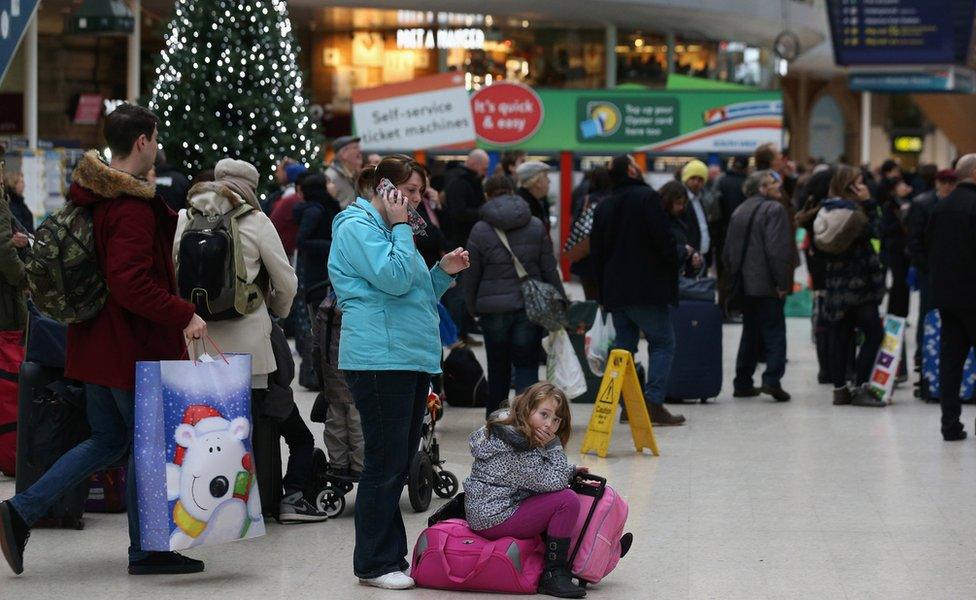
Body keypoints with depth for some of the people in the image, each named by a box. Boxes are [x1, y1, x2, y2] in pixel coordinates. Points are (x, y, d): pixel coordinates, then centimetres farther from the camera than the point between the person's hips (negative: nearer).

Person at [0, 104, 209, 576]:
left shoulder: (91, 194, 9)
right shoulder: (132, 208, -21)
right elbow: (130, 283, -29)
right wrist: (183, 315, -24)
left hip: (97, 340, 9)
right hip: (133, 347, -9)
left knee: (107, 440, 18)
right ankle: (144, 551, 15)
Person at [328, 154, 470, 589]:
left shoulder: (387, 228, 23)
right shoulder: (357, 227, -7)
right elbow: (394, 279, -21)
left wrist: (445, 272, 12)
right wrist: (400, 226, -11)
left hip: (412, 359, 10)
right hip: (380, 360, -10)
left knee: (399, 464, 11)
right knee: (385, 465, -8)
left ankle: (393, 557, 17)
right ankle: (374, 565, -3)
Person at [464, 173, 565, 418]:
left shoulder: (480, 230, -4)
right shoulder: (536, 227, 2)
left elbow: (471, 276, 0)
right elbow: (550, 270, 4)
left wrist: (472, 307, 13)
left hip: (493, 307, 0)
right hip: (530, 306, 0)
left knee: (497, 367, 13)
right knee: (527, 365, 1)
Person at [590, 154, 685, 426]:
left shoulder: (603, 207, 12)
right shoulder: (647, 198, -10)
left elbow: (596, 252, 14)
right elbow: (663, 238, -17)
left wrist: (604, 292, 18)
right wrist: (674, 264, 2)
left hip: (615, 290, 7)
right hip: (647, 289, -7)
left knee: (624, 346, 12)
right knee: (663, 343, -1)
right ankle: (654, 403, -12)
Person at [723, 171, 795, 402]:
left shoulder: (739, 211, 14)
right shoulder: (774, 209, -10)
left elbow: (728, 252, 17)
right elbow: (776, 250, -19)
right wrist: (782, 282, -16)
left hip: (745, 285, 7)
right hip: (767, 285, -7)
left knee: (750, 333, 14)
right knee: (774, 332, -3)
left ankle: (743, 383, 14)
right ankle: (772, 380, -13)